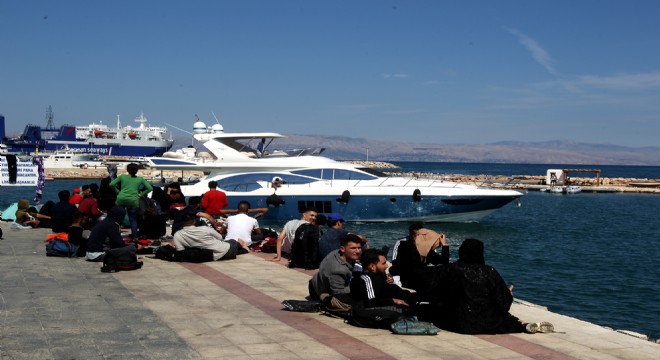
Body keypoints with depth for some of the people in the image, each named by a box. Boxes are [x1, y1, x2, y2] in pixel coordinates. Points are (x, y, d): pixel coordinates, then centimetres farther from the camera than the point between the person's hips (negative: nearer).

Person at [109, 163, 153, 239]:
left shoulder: (122, 176, 10)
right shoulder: (140, 179, 11)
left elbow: (111, 184, 3)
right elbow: (150, 188, 8)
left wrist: (117, 192, 15)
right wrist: (141, 194, 12)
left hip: (121, 199, 0)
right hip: (133, 201, 0)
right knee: (133, 218, 9)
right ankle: (135, 236, 3)